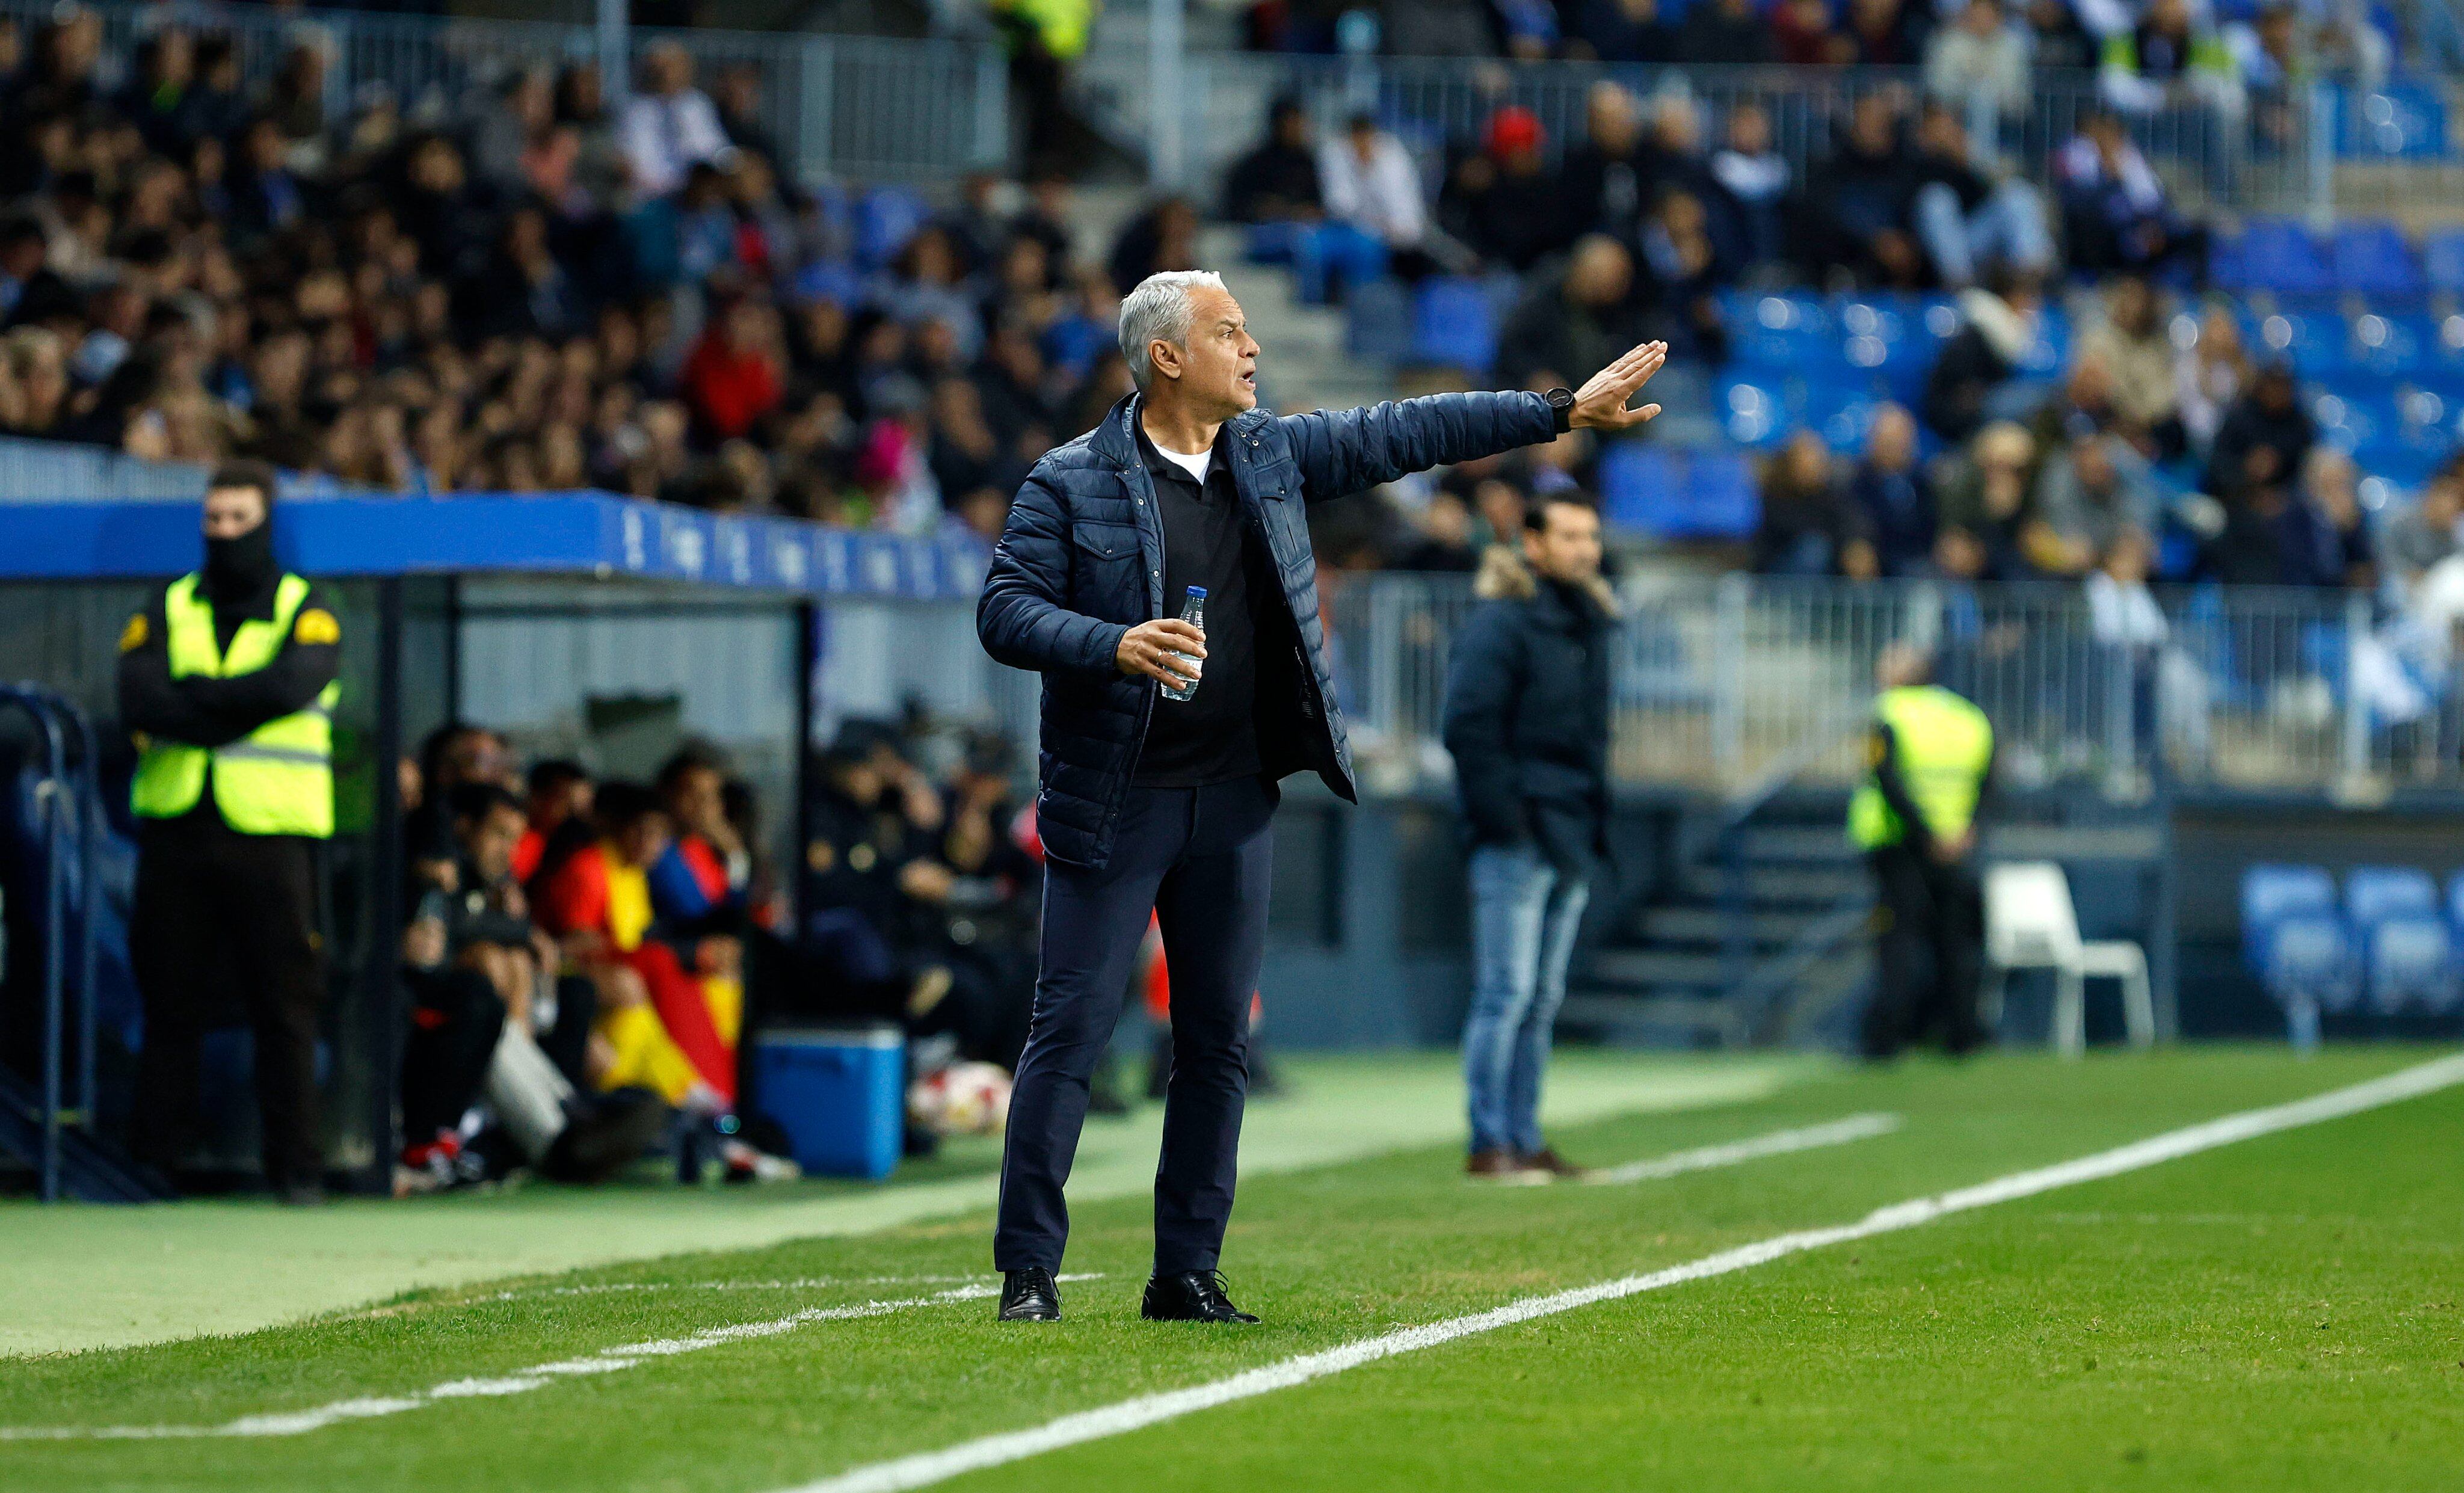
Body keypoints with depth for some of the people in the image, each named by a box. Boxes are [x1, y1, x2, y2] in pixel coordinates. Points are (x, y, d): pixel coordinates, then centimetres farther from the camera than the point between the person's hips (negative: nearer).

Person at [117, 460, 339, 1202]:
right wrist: (235, 709, -13)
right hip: (175, 829, 2)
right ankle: (156, 1161, 6)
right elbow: (137, 698, -4)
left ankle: (296, 1164, -1)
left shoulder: (307, 611, 9)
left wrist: (190, 698, -8)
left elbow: (291, 685, -12)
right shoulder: (167, 612, 15)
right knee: (170, 1007, 2)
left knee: (285, 1006, -4)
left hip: (271, 835, -2)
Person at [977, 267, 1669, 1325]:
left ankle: (1187, 1274, 13)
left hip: (1234, 801, 6)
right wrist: (1115, 647, -26)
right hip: (1115, 803, -6)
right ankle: (1028, 1269, -3)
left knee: (1218, 1043, 7)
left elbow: (1401, 436, 15)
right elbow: (1005, 610, -10)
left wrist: (1565, 412, 14)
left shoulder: (1270, 455, 10)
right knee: (1071, 1031, -7)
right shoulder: (1072, 483, -6)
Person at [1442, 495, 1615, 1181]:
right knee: (1506, 994, -8)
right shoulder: (1502, 622, -11)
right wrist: (1502, 818, -18)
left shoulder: (1590, 623, 16)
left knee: (1541, 1000, 11)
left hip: (1570, 841, 9)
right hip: (1519, 840, -9)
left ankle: (1524, 1140, 15)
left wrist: (1595, 826, 15)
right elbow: (1469, 727, -16)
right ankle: (1490, 1144, -6)